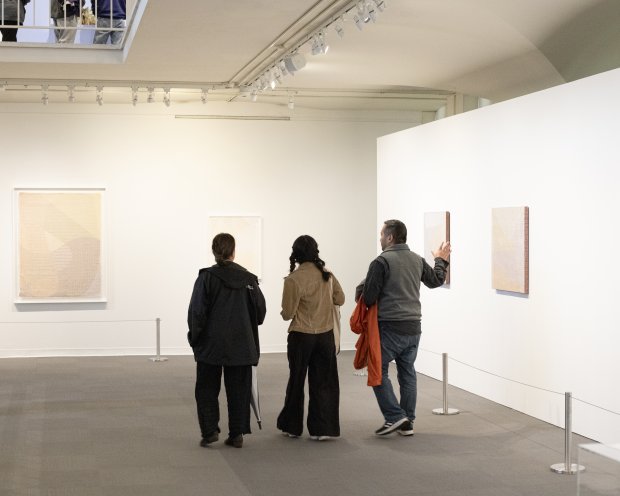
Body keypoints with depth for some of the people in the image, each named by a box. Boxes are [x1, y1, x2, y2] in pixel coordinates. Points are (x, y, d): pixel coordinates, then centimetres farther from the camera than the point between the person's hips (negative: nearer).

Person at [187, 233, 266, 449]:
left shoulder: (206, 277, -8)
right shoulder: (248, 279, -1)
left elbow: (196, 312, -10)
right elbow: (260, 311, 3)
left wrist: (194, 338, 2)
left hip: (211, 344, -2)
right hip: (241, 345, 2)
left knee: (207, 389, 10)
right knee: (238, 390, 10)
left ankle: (209, 430, 1)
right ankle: (237, 434, 10)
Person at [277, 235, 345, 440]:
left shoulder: (293, 279, -16)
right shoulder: (327, 275, -2)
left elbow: (287, 313, -13)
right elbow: (340, 299, 9)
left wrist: (284, 311, 8)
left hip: (301, 336, -3)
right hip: (326, 335, 3)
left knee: (296, 381, 12)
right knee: (323, 382, 8)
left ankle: (292, 426, 23)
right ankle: (322, 428, 7)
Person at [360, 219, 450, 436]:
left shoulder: (381, 262, -13)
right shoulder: (417, 260, 9)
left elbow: (368, 296, -15)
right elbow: (435, 280, 24)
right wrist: (441, 261, 42)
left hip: (390, 328, -7)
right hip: (414, 327, 7)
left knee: (378, 371, 4)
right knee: (408, 373, 12)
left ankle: (394, 416, -4)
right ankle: (407, 422, 16)